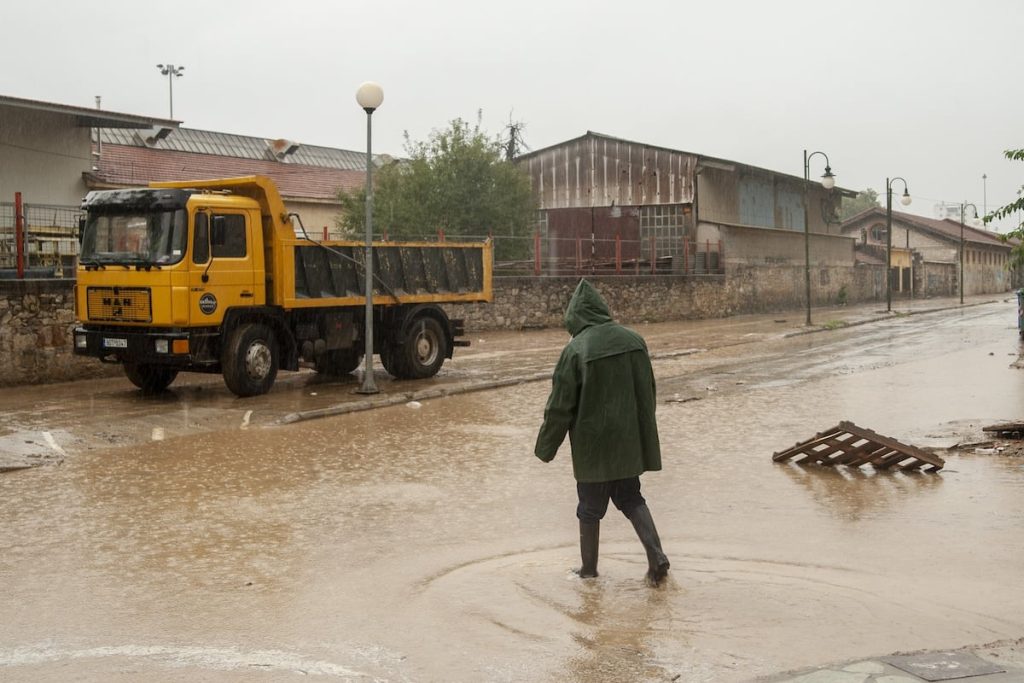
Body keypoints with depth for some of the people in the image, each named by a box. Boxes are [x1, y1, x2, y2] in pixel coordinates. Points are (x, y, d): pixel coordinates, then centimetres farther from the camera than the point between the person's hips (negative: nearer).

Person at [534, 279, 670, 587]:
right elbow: (648, 392, 7)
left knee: (590, 507, 12)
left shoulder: (575, 350, -18)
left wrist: (545, 448, 1)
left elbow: (560, 406, -12)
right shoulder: (634, 340, -3)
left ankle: (589, 568, 25)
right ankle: (657, 558, 4)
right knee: (631, 499, 19)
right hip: (630, 443, 4)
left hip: (594, 446, -4)